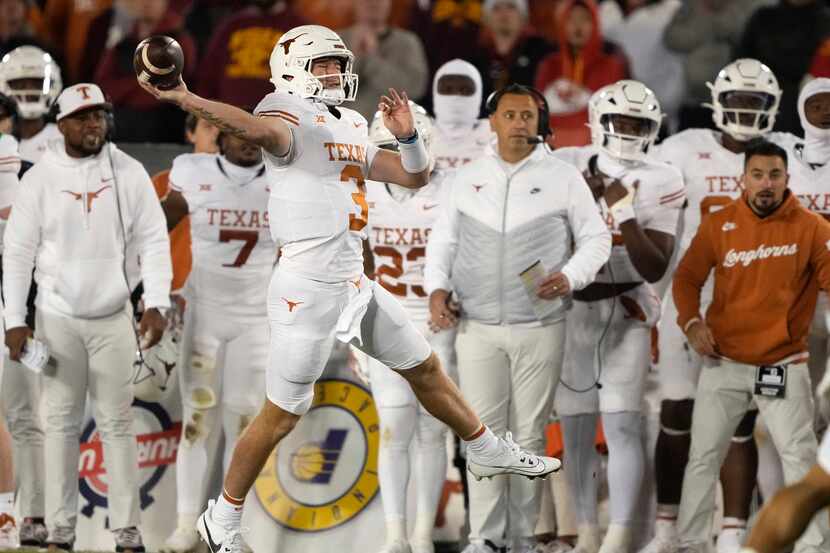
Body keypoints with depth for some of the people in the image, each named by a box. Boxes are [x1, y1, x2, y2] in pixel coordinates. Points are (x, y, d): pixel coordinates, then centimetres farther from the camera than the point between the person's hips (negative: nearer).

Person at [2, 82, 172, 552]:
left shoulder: (129, 173, -1)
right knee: (61, 422, 4)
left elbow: (154, 241, 0)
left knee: (118, 422, 1)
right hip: (57, 319, 0)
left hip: (113, 317, 0)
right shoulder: (41, 179, -3)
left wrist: (157, 305, -10)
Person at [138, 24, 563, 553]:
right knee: (283, 414, -4)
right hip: (308, 289, -8)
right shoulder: (290, 115, -11)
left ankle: (487, 451, 42)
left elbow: (415, 176, 16)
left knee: (426, 369, 21)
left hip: (357, 284, 8)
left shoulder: (351, 130, 15)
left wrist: (408, 136, -5)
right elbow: (262, 130, -35)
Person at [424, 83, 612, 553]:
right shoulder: (467, 178, 9)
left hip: (540, 328, -1)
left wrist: (571, 277, -11)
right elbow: (444, 240, 15)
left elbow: (596, 238, 6)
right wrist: (438, 288, -1)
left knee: (530, 435, 2)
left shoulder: (563, 178, 2)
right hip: (478, 327, 1)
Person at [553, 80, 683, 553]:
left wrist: (624, 213, -20)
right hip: (571, 309, 3)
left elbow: (655, 268, -13)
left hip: (625, 310, -3)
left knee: (622, 425, -13)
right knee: (576, 429, 6)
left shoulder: (659, 184, -5)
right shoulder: (568, 169, 1)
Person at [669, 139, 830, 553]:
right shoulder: (719, 225, -2)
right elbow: (687, 277, 5)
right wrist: (691, 322, -11)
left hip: (784, 366, -2)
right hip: (724, 363, 2)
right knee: (704, 457, 6)